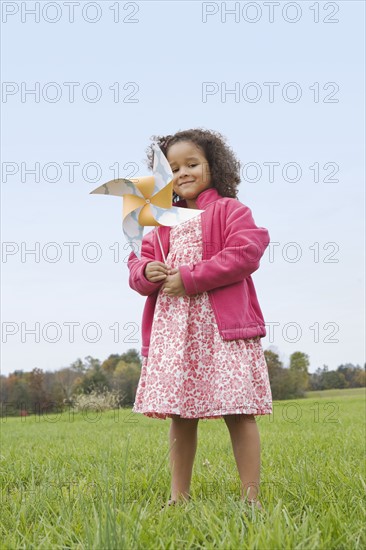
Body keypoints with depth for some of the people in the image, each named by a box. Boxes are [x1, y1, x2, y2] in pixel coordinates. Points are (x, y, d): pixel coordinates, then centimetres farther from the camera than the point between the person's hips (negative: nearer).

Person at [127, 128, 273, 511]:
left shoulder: (230, 209, 3)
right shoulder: (165, 221, 20)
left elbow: (245, 253, -13)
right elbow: (138, 262, 19)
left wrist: (189, 278, -14)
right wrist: (147, 271, -8)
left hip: (223, 327, -5)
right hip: (171, 330, 6)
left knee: (237, 412, -4)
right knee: (180, 414, 8)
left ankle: (251, 496, 5)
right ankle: (179, 496, 18)